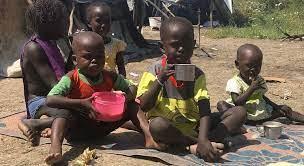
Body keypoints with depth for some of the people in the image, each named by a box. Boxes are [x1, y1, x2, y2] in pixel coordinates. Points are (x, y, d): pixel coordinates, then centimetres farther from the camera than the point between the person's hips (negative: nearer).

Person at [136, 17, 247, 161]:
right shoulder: (156, 70, -5)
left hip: (194, 125, 4)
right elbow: (144, 106, -13)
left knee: (239, 112, -10)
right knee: (157, 125, -39)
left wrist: (203, 139, -31)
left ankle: (195, 146, -28)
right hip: (169, 127, -3)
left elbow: (204, 110, -14)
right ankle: (213, 140, -22)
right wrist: (160, 80, -26)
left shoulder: (197, 74, -1)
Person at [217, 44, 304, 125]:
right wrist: (251, 88, -25)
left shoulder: (259, 80, 12)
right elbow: (237, 102, -22)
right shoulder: (234, 82, -11)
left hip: (262, 114, 6)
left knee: (285, 109, 3)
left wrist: (276, 106, 15)